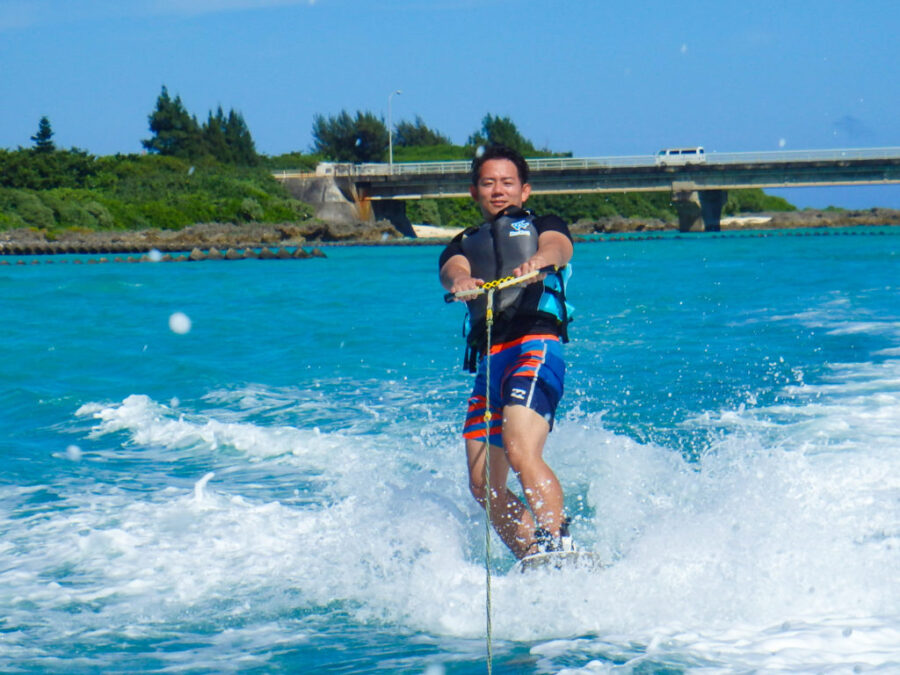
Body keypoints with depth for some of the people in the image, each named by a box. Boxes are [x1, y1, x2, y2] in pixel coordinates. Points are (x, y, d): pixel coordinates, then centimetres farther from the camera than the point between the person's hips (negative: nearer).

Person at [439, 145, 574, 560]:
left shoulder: (542, 226, 20)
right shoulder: (464, 244, 28)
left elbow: (556, 246, -5)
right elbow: (453, 269, 4)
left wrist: (537, 262, -31)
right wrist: (461, 280, -23)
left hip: (536, 345, -5)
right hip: (488, 360, 5)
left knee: (521, 452, -27)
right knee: (485, 486, -1)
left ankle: (557, 544, -33)